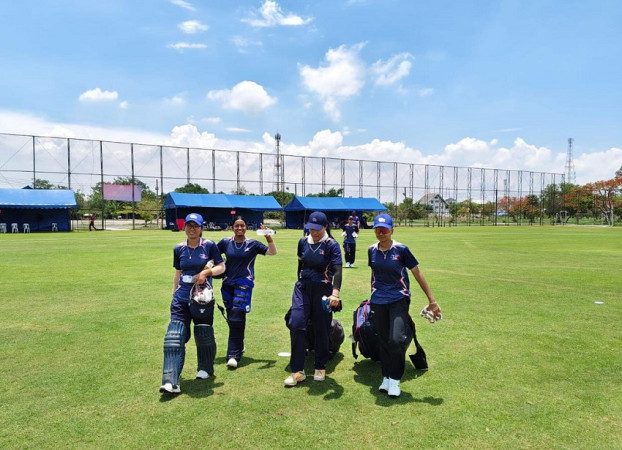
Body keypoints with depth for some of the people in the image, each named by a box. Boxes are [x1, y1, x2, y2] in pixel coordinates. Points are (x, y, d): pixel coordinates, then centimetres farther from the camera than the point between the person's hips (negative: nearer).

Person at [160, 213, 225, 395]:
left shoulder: (209, 246, -4)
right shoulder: (179, 249, 6)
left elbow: (221, 266, 0)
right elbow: (178, 272, 15)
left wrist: (207, 272, -16)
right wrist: (174, 292, 16)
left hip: (203, 297, -2)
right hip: (181, 298, 2)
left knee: (203, 334, 11)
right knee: (174, 337, -9)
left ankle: (205, 369, 35)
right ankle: (170, 381, -10)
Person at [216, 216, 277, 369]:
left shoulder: (252, 244, 0)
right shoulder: (225, 242, 3)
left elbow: (272, 252, -5)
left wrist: (269, 238, -19)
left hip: (244, 283, -3)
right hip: (228, 283, 3)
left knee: (237, 318, -12)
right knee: (231, 318, 13)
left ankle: (233, 355, -7)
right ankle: (239, 346, 36)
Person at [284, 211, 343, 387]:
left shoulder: (332, 245, -10)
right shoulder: (303, 242, 3)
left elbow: (337, 271, -20)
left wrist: (335, 293, -34)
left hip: (323, 290, -3)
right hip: (302, 288, 3)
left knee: (321, 329, 7)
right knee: (296, 324, -9)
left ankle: (320, 368, 27)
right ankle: (297, 371, 0)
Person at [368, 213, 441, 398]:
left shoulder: (401, 249, -8)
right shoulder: (372, 250, 3)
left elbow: (418, 275, -5)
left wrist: (432, 301, -6)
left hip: (398, 299, -3)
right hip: (378, 302, 4)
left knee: (396, 340, -16)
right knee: (384, 341, 9)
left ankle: (395, 379, 5)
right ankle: (386, 377, 26)